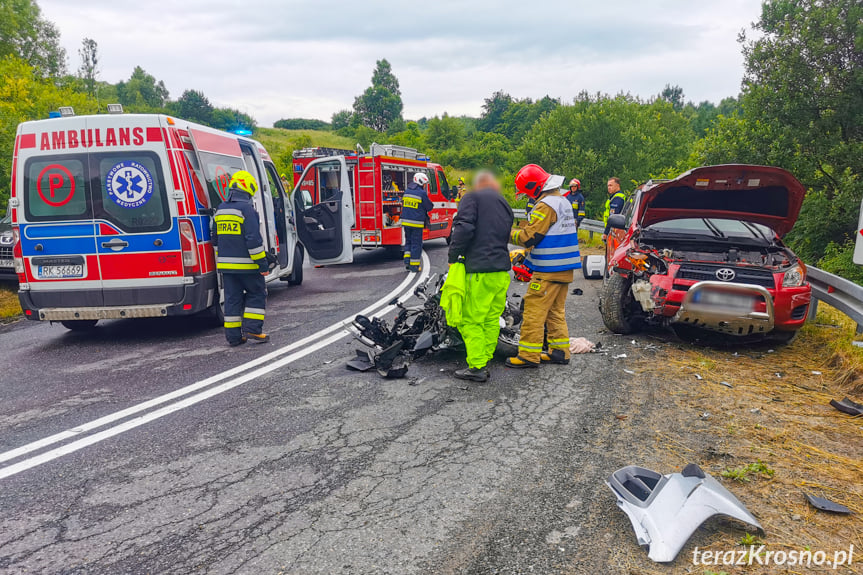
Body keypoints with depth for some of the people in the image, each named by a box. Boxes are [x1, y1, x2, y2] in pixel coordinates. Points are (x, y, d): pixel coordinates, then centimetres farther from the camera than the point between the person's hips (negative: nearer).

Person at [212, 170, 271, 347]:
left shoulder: (220, 210, 14)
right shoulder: (246, 209, -13)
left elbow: (215, 240, 20)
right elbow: (253, 239, -18)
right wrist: (262, 263, -14)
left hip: (226, 264, 7)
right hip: (246, 264, -7)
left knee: (232, 298, 10)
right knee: (256, 294, 8)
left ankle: (233, 336, 11)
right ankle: (252, 330, 1)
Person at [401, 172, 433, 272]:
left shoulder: (406, 192, 10)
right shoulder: (422, 193, -11)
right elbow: (429, 207, -3)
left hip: (406, 222, 6)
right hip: (416, 223, -6)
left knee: (408, 241, 20)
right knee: (416, 244, 2)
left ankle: (407, 260, 10)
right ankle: (414, 266, 6)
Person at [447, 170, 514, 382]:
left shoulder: (472, 198, -2)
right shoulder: (505, 205, 20)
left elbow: (464, 228, -16)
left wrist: (453, 256, -6)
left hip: (480, 271, -7)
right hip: (502, 270, 8)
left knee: (471, 320, -2)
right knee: (492, 319, 12)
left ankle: (477, 367, -2)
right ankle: (485, 362, 18)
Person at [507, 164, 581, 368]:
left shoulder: (545, 206, -16)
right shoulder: (564, 202, 16)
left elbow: (529, 237, -19)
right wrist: (525, 253, 21)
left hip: (548, 271, -10)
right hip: (564, 269, 10)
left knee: (534, 311, -5)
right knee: (556, 311, 16)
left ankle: (529, 355, -2)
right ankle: (560, 351, 21)